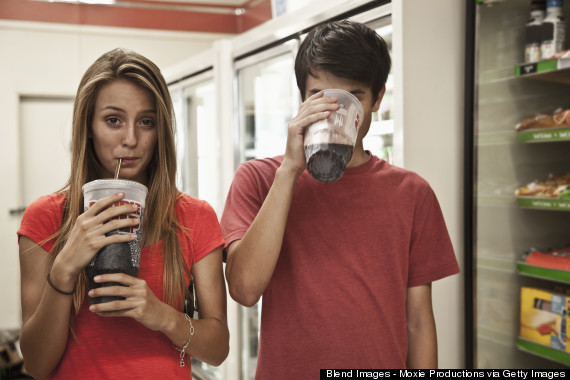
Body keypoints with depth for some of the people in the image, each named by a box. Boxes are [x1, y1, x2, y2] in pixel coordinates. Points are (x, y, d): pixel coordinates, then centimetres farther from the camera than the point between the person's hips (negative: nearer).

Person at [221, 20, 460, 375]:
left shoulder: (412, 193, -2)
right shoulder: (258, 179, -6)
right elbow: (245, 288, -20)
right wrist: (290, 169, -23)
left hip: (383, 362, 2)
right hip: (285, 369, -1)